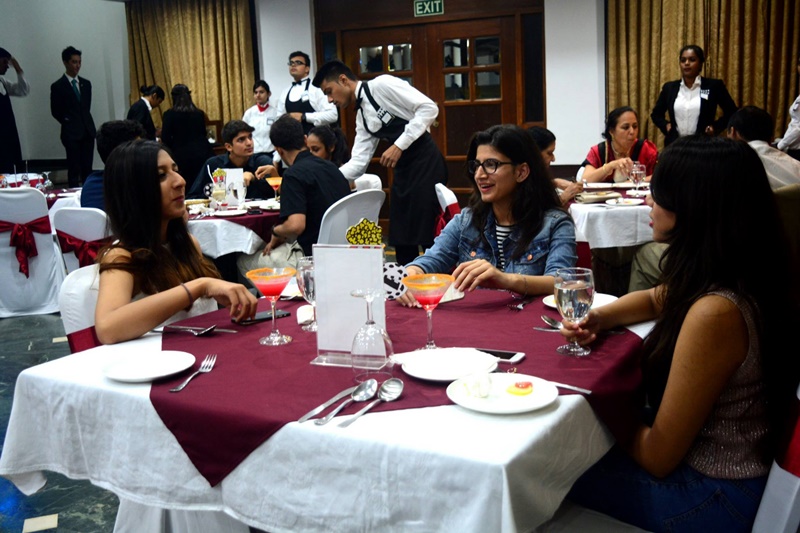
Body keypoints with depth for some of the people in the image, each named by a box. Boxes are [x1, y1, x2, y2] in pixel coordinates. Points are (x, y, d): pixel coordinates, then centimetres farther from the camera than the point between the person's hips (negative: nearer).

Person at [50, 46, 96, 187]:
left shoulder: (86, 84, 11)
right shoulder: (58, 86, -3)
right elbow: (55, 112, 0)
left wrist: (85, 122, 9)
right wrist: (69, 123, 3)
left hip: (88, 131, 4)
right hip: (71, 133, -4)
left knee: (87, 169, 5)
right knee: (74, 170, -2)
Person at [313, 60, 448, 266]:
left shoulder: (382, 84, -8)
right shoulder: (361, 115, 15)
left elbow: (428, 108, -16)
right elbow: (358, 162, 9)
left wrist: (399, 145, -18)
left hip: (426, 164, -9)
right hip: (403, 170, 9)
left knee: (429, 235, -6)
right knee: (401, 238, 9)